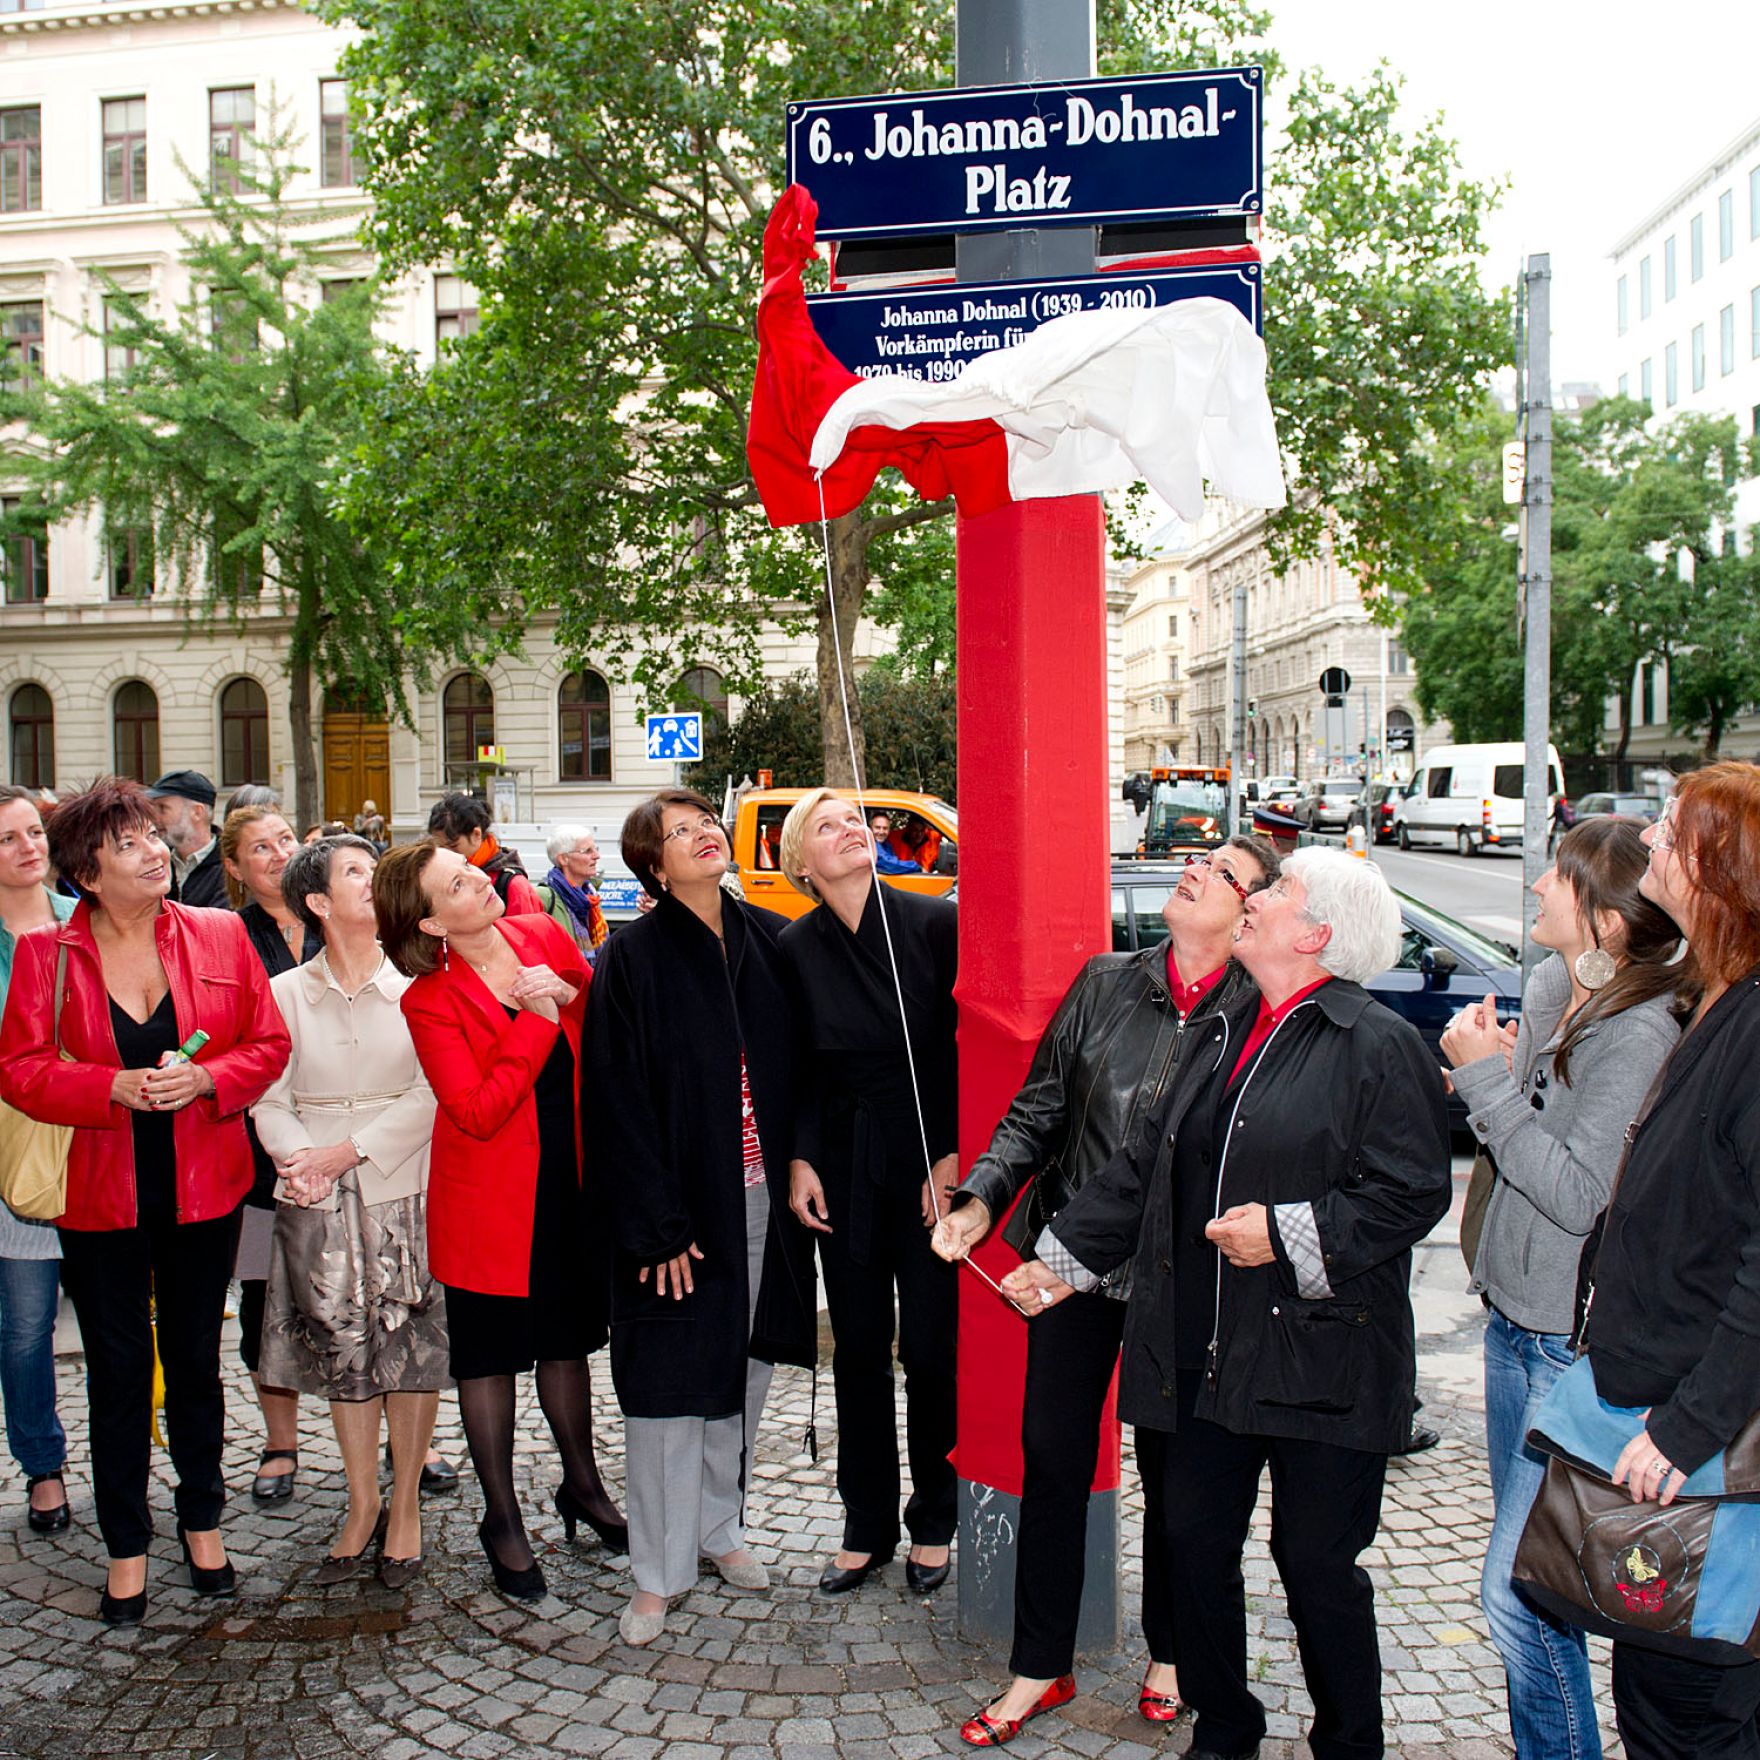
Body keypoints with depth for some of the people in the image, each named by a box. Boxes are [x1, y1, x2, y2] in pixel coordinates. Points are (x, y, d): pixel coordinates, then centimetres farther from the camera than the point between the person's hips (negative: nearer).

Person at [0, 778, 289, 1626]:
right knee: (118, 1371, 10)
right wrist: (115, 1087, -20)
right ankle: (126, 1548, 25)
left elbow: (269, 1043, 0)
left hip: (204, 1189, 1)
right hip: (100, 1196, -1)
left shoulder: (220, 934, -2)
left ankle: (203, 1522, 33)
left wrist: (205, 1078, -18)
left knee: (195, 1357, 15)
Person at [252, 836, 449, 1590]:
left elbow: (432, 1095, -6)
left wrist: (349, 1150, -13)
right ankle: (362, 1503, 24)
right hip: (320, 1204, 2)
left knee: (412, 1350, 2)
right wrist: (299, 1159, -16)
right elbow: (271, 1101, 2)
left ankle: (405, 1502, 18)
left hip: (406, 1190, -1)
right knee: (344, 1353, 8)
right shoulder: (287, 993, 5)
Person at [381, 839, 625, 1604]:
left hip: (571, 1180, 4)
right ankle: (502, 1518, 27)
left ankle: (582, 1485, 38)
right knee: (490, 1354, 10)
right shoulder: (429, 1001, -16)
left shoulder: (545, 936, -3)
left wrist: (572, 999, -11)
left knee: (567, 1337, 19)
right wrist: (536, 1018, -24)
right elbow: (478, 1112, -24)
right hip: (490, 1196, -4)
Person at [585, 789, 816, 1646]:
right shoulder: (633, 957, -9)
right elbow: (618, 1100, -11)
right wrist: (657, 1225, -15)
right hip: (679, 1203, -4)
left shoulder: (769, 941, 5)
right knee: (671, 1380, 2)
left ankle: (719, 1526, 35)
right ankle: (658, 1571, 17)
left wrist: (798, 1169, 3)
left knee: (746, 1367, 15)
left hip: (763, 1197, 5)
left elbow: (798, 1066, 11)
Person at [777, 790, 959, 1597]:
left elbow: (968, 1048, -6)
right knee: (858, 1345, 9)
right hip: (846, 1166, 2)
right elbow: (795, 1069, 5)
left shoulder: (936, 924, -8)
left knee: (931, 1344, 4)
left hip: (931, 1159, -2)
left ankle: (933, 1523, 24)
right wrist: (801, 1159, -3)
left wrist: (952, 1159, -9)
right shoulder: (795, 948, -1)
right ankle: (866, 1525, 25)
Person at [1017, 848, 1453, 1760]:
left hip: (1318, 1359, -6)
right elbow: (1144, 1166, 17)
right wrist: (1062, 1258, 14)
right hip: (1201, 1358, 7)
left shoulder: (1378, 1045, -8)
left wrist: (1289, 1236, -19)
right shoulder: (1227, 1035, 14)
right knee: (1192, 1543, 13)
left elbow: (1413, 1192, -14)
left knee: (1317, 1563, 6)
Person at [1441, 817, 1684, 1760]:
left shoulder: (1644, 1034, -20)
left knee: (1517, 1591, -4)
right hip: (1515, 1318, 9)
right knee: (1524, 1570, 19)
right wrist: (1492, 1072, -6)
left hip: (1577, 1347, -8)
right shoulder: (1548, 989, 4)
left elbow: (1578, 1195, -23)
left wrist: (1487, 1080, -19)